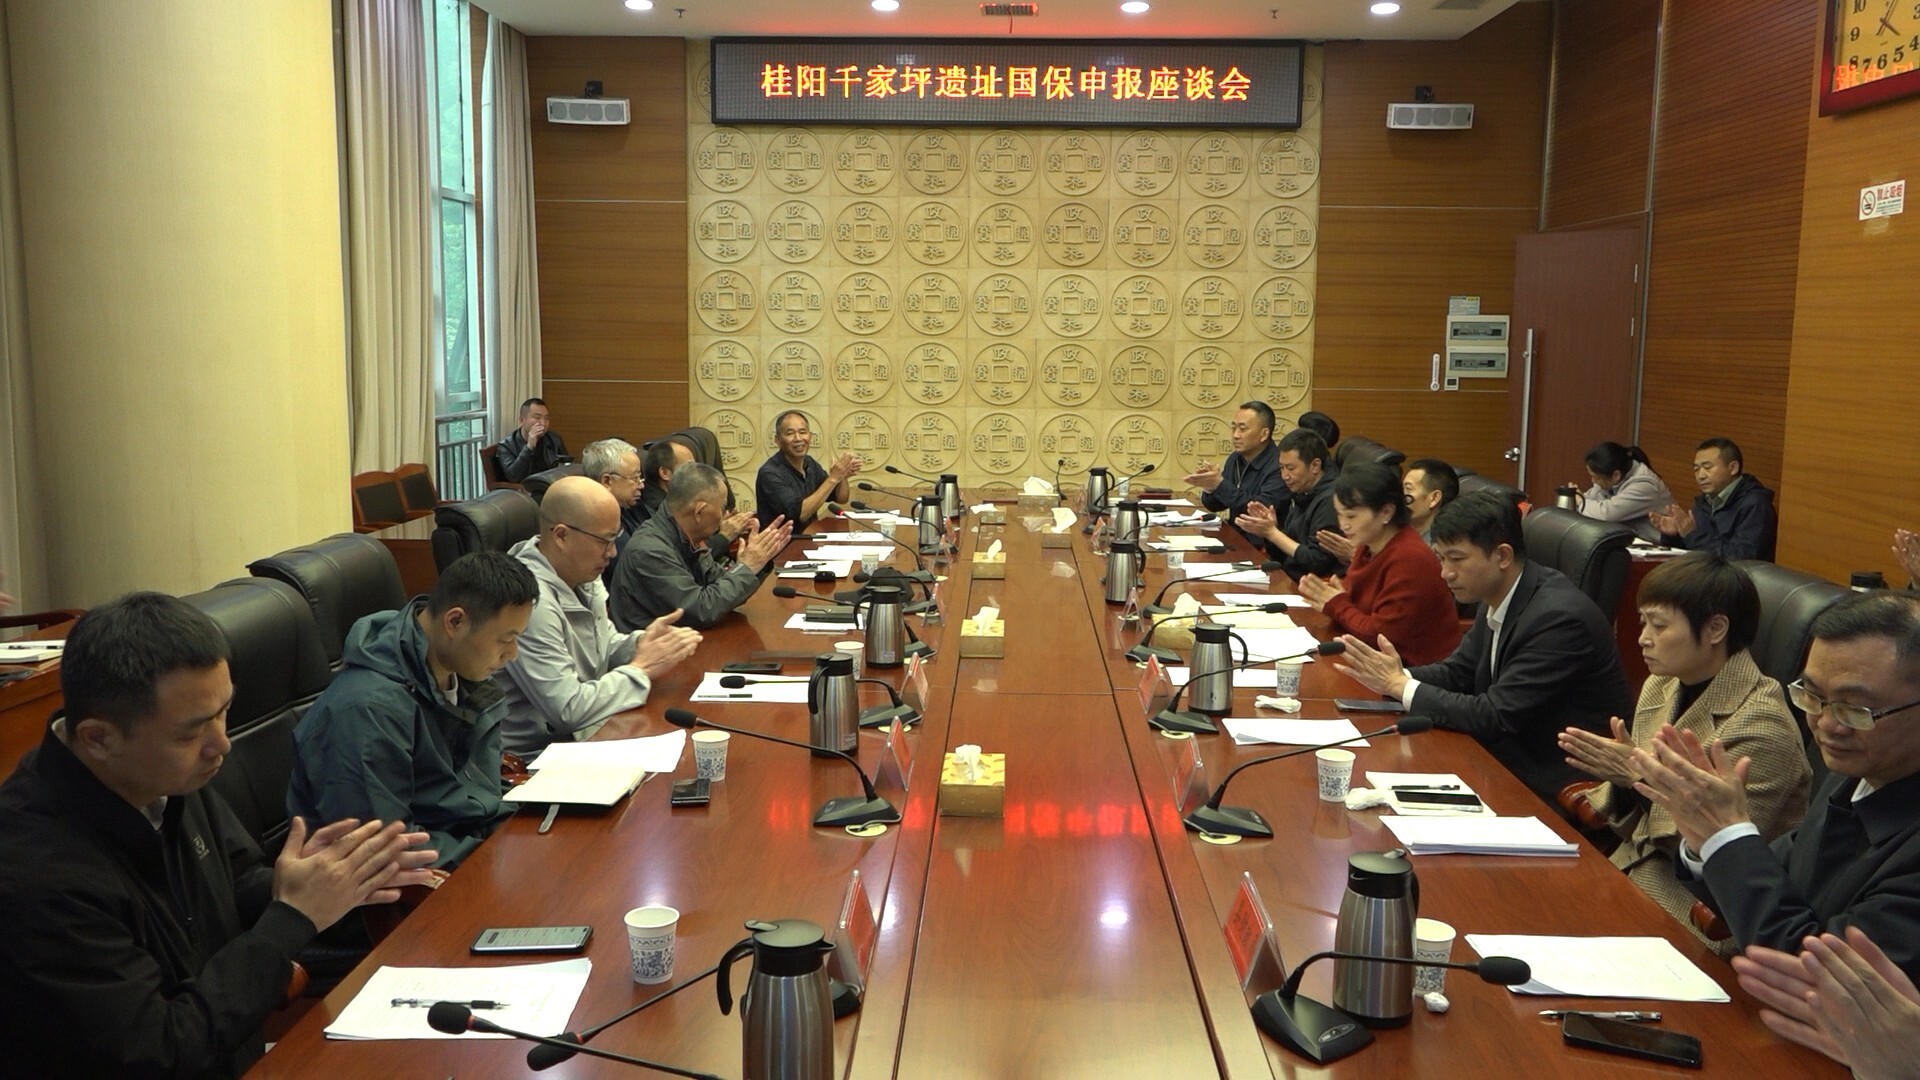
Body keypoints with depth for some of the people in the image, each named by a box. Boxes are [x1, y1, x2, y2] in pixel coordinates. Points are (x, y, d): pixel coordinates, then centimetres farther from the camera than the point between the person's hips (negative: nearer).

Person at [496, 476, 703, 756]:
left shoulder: (579, 574, 2)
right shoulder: (532, 602, -25)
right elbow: (568, 711, -26)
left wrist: (640, 643, -4)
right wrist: (642, 668, -16)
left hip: (584, 734, 8)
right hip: (539, 753, -8)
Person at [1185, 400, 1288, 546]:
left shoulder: (1279, 466, -17)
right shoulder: (1235, 459, 7)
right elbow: (1214, 505, 13)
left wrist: (1220, 485, -27)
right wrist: (1209, 488, -9)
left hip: (1262, 547, -7)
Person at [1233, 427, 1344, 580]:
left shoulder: (1330, 500, -16)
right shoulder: (1301, 496, 11)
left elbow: (1317, 563, -19)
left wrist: (1272, 532, -14)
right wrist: (1272, 527, -3)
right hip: (1289, 581, 8)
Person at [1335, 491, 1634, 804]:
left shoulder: (1558, 617, -25)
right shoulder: (1496, 596, 1)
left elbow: (1495, 717, -25)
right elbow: (1459, 672, 9)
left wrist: (1400, 685, -19)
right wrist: (1396, 676, -11)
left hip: (1558, 791, -7)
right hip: (1515, 761, 7)